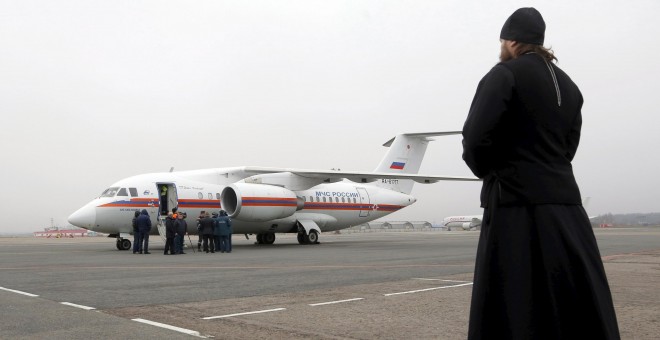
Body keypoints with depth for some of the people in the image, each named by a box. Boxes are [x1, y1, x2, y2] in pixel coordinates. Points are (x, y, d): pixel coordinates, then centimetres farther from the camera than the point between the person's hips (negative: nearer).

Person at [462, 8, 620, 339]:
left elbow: (476, 138, -13)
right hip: (566, 205, 8)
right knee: (580, 310, 13)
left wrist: (487, 171, 5)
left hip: (519, 207, -7)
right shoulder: (568, 86, 17)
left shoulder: (505, 75, -6)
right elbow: (566, 147, 13)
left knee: (514, 311, -1)